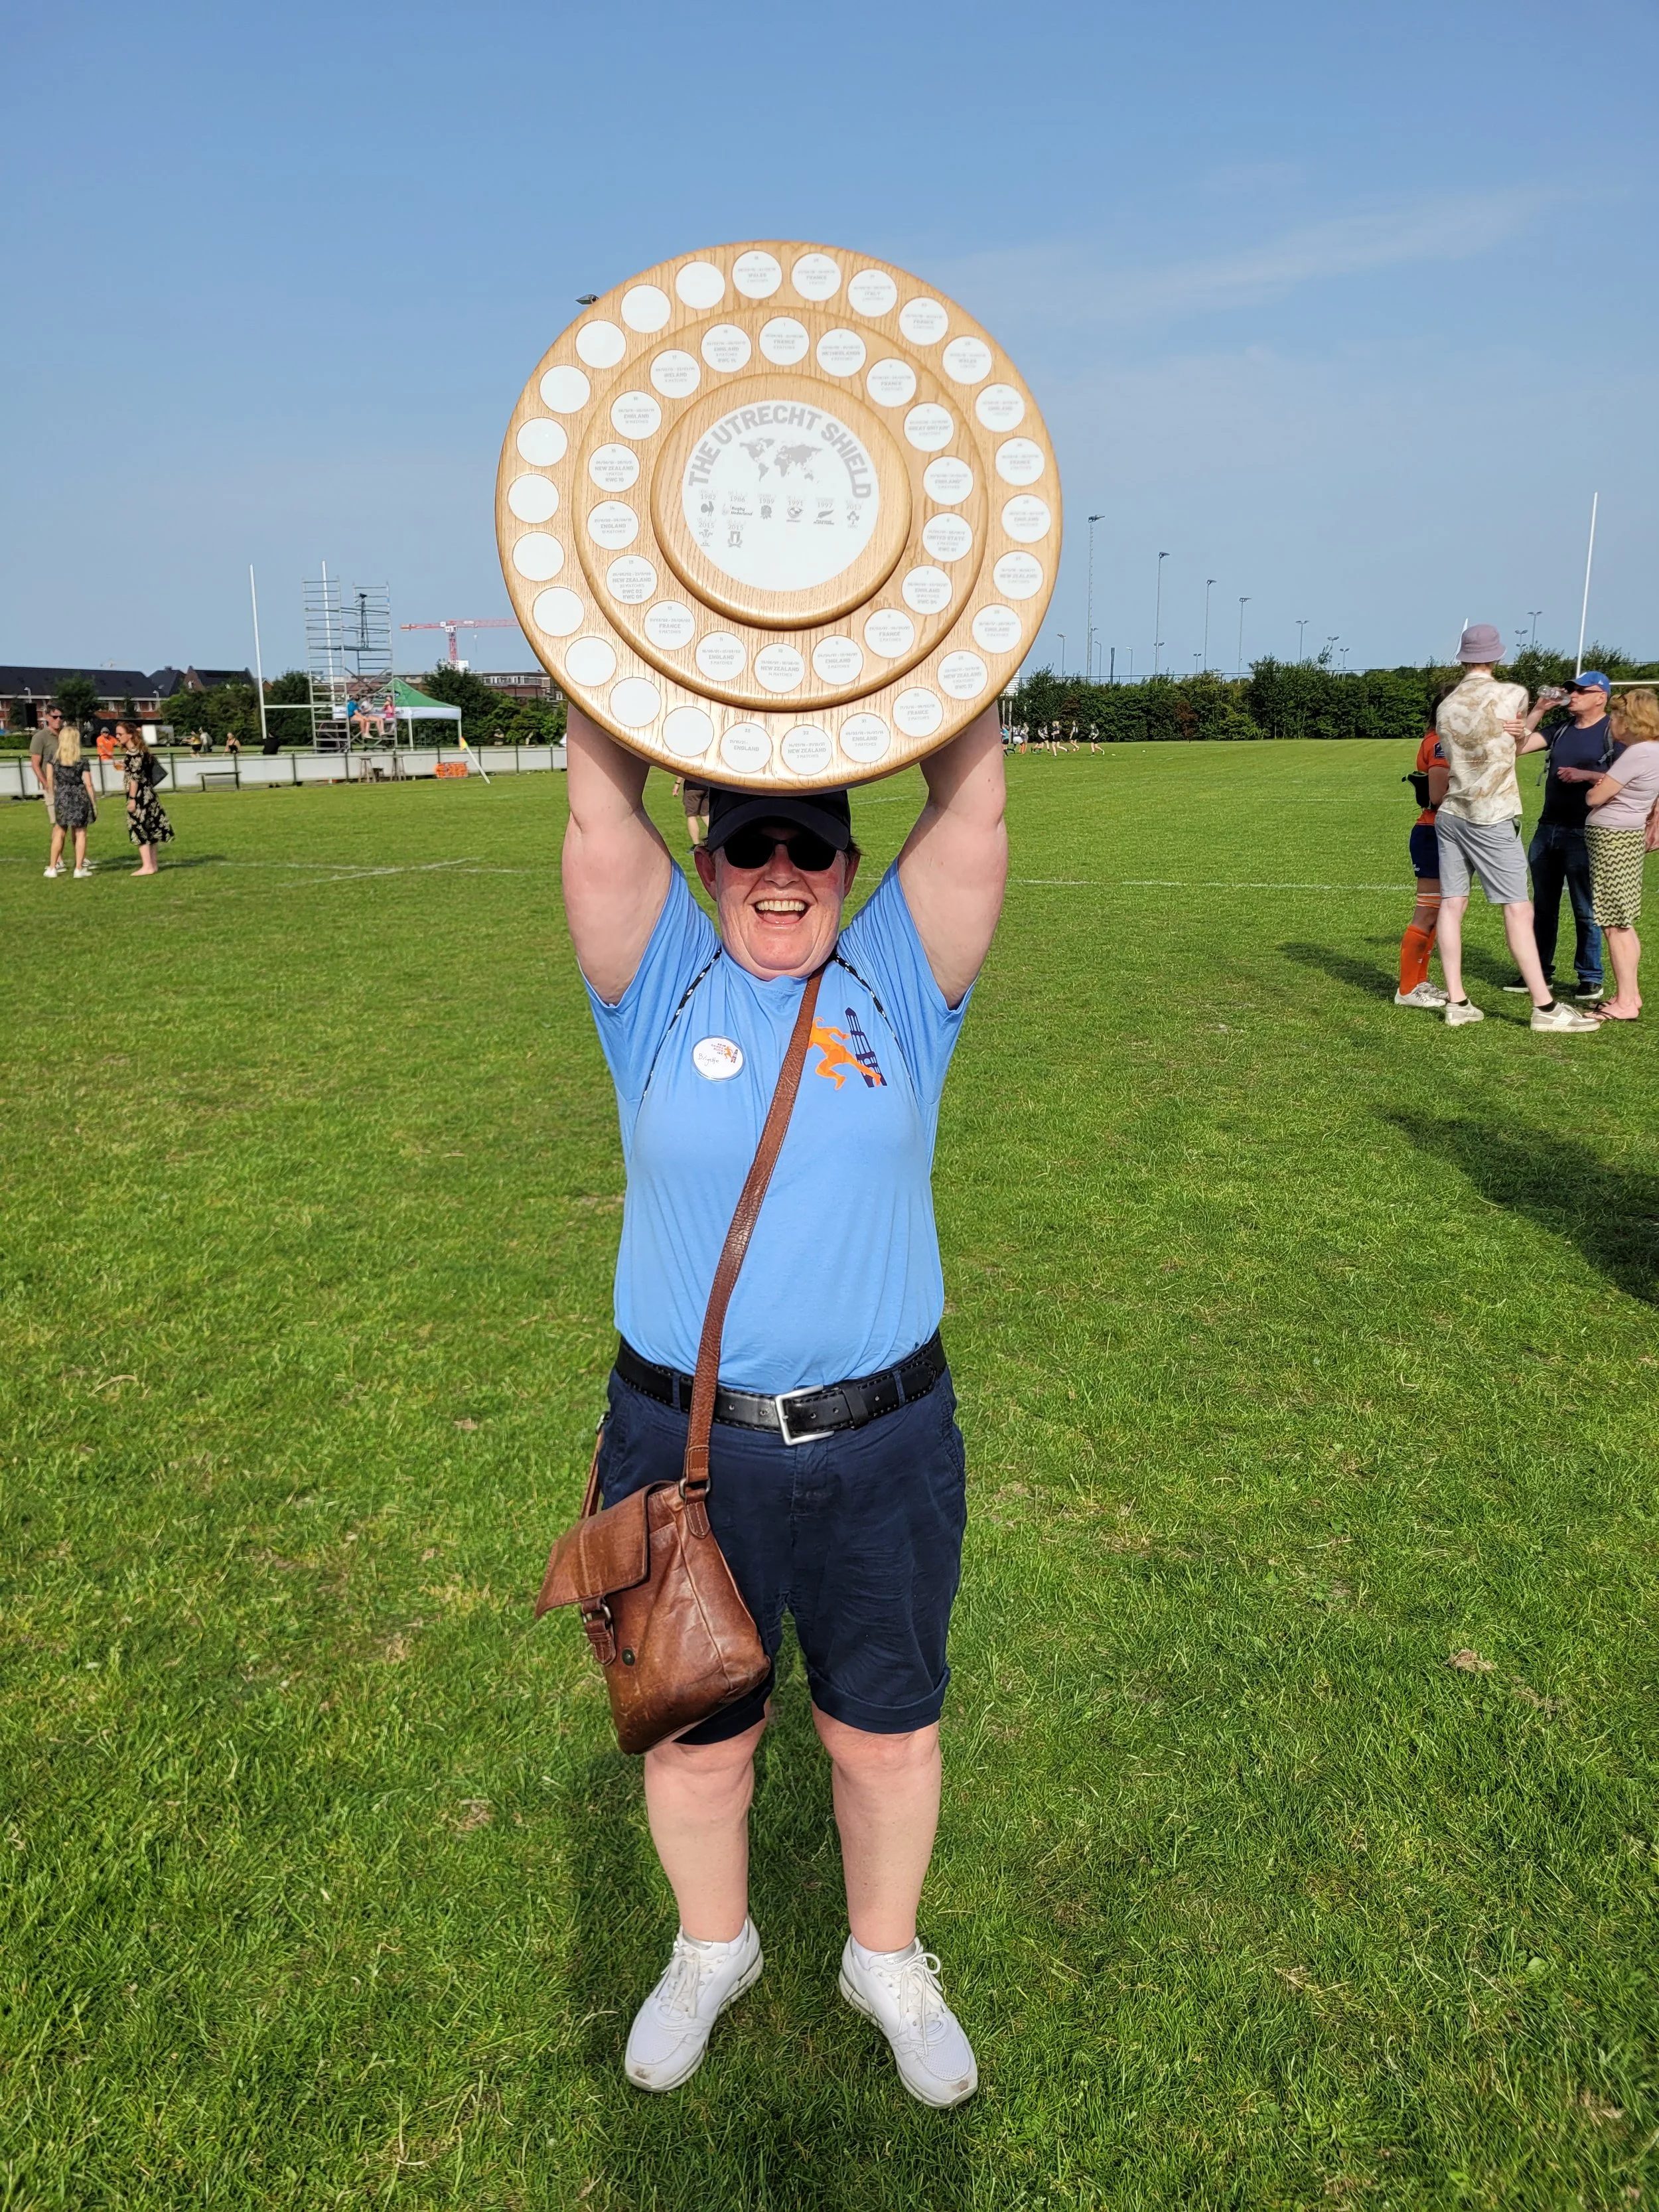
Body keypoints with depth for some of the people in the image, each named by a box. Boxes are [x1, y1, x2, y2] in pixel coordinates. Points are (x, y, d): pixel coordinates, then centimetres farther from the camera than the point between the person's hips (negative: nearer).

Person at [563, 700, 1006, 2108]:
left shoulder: (897, 988, -1)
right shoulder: (663, 991, -2)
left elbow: (971, 811, -9)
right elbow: (603, 816, -10)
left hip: (887, 1446, 1)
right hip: (686, 1444, 0)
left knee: (887, 1731, 18)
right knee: (698, 1733, 19)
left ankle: (890, 1959, 46)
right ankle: (712, 1950, 48)